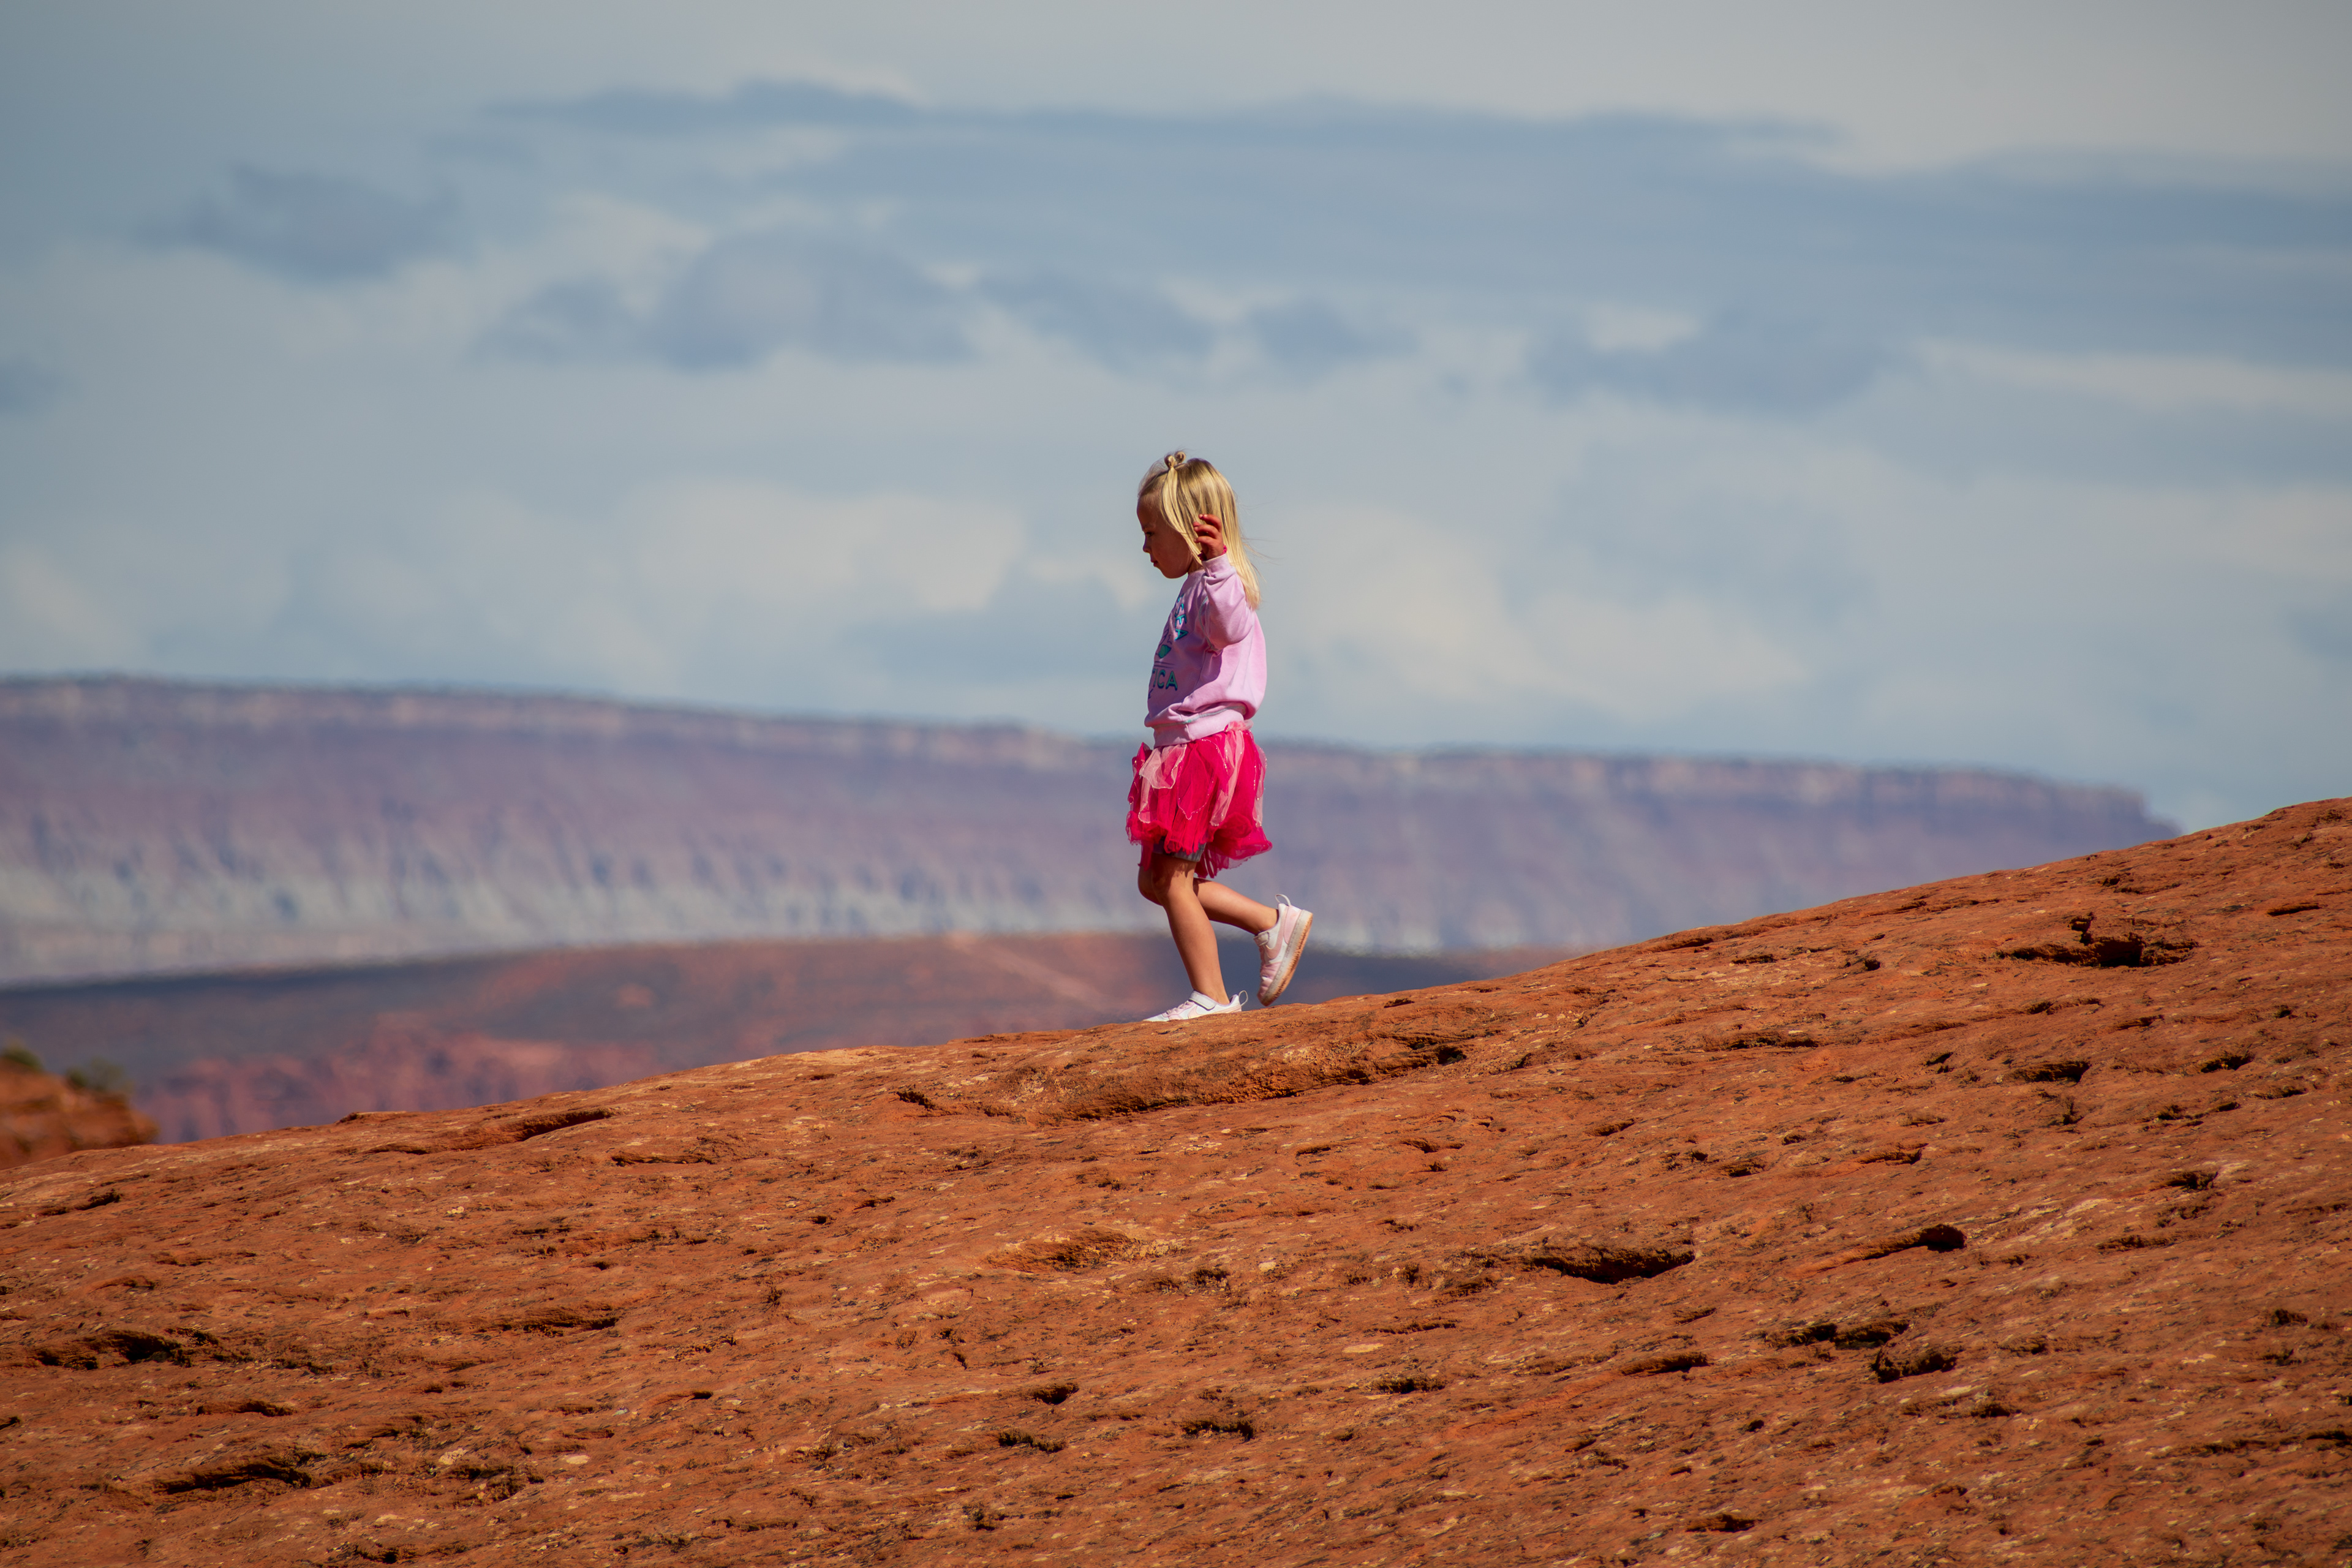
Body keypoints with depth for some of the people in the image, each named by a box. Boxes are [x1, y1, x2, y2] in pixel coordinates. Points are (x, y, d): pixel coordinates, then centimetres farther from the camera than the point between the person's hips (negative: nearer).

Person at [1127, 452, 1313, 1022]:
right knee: (1157, 880, 12)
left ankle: (1210, 996, -1)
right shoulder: (1194, 589, 18)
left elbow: (1230, 627, -38)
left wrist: (1218, 567, -51)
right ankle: (1274, 922, 16)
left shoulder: (1218, 587, -15)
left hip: (1205, 747, -11)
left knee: (1172, 877, -7)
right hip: (1182, 748, 11)